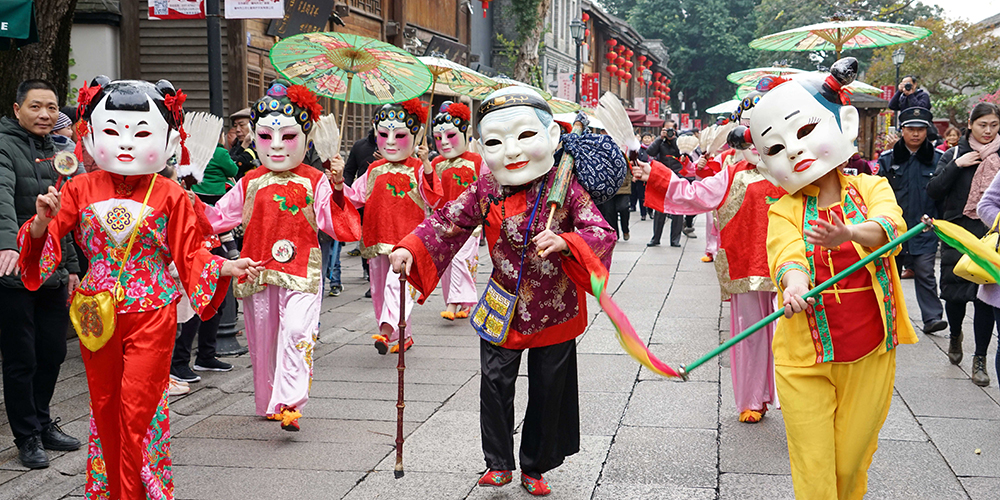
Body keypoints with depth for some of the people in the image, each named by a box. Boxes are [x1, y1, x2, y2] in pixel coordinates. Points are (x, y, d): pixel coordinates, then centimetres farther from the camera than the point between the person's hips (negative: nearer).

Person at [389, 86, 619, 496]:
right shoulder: (485, 192, -5)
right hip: (503, 308, 1)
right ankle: (499, 463, 19)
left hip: (555, 310, -1)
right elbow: (446, 223, -1)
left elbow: (601, 232, -18)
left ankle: (535, 467, 26)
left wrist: (565, 242, -36)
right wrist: (410, 249, -16)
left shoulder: (565, 188, -12)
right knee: (495, 383, 1)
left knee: (549, 390, 9)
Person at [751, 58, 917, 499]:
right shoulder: (785, 211, 0)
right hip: (806, 361, 0)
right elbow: (787, 253, -21)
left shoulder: (871, 189, 0)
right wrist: (794, 284, -45)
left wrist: (849, 233, -45)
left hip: (869, 356, 1)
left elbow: (888, 225, -22)